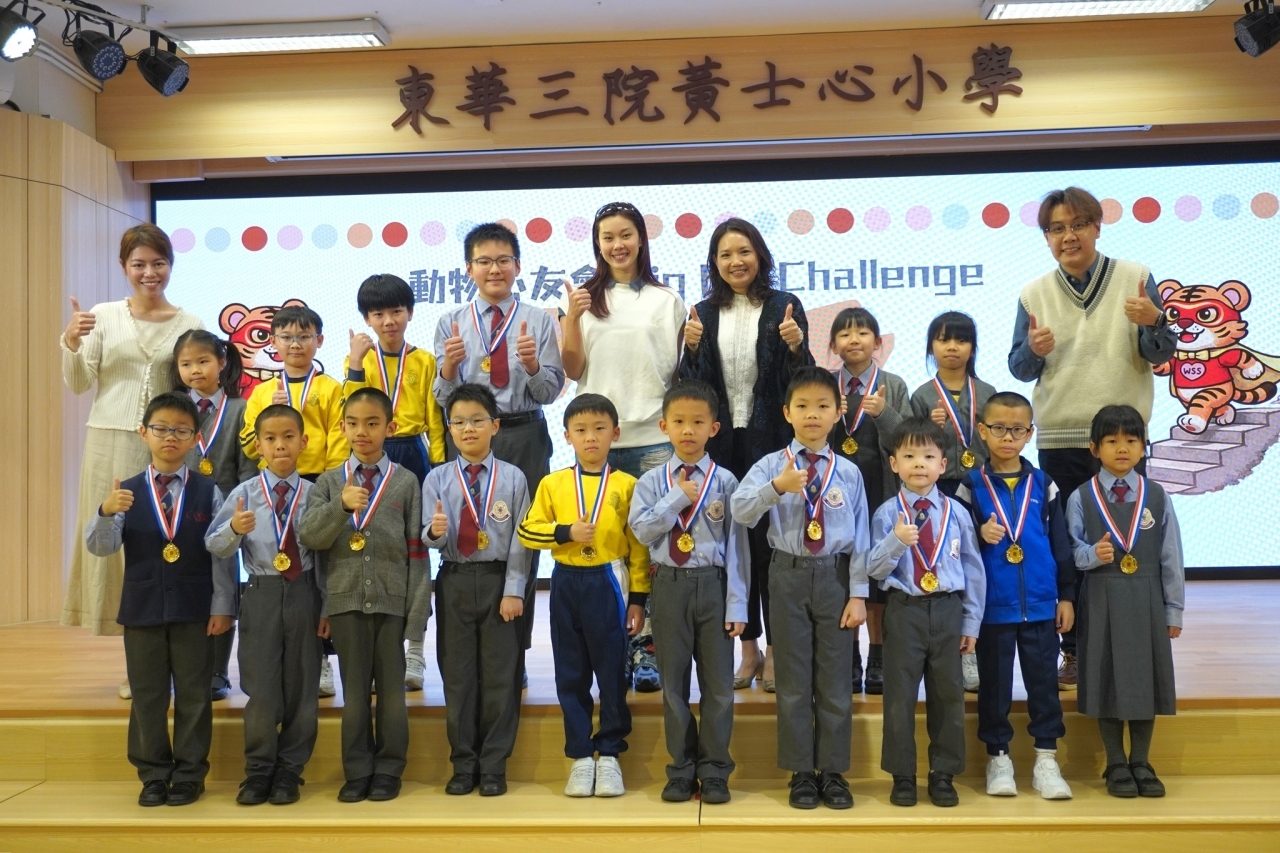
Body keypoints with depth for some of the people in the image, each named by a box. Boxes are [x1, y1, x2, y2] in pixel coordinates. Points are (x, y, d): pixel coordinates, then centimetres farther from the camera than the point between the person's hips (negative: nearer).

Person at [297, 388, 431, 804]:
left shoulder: (406, 482, 0)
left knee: (391, 689, 8)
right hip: (346, 601, 1)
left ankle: (388, 771, 20)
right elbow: (308, 537, -5)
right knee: (355, 691, 10)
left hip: (392, 601, -1)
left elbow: (417, 552, -2)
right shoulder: (328, 482, 5)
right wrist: (341, 505, -22)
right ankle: (357, 772, 21)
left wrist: (417, 612, -6)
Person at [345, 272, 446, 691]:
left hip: (413, 456, 0)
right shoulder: (359, 359, 7)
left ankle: (414, 652, 12)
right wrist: (356, 362, -14)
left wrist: (439, 466, -5)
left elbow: (434, 419, 3)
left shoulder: (424, 361, 5)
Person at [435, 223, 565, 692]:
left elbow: (550, 392, 1)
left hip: (524, 437, 0)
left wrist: (532, 365, -19)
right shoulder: (450, 323, 7)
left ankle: (515, 655, 15)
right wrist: (449, 367, -16)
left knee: (523, 544, 3)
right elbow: (443, 398, 4)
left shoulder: (539, 321, 5)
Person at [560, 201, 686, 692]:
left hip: (653, 436, 0)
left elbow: (681, 370, 13)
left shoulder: (666, 300, 10)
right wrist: (571, 319, -6)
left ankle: (646, 649, 8)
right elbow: (573, 371, 4)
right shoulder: (585, 299, 11)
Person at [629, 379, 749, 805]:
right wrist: (678, 497, -13)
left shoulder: (725, 482, -1)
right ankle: (682, 769, 22)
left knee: (718, 683, 5)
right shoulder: (652, 482, 3)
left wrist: (737, 604, -6)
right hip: (670, 584, 1)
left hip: (713, 584, -1)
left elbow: (736, 544, -3)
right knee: (674, 682, 9)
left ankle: (714, 771, 19)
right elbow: (642, 530, -9)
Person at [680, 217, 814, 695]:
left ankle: (776, 649, 9)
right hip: (721, 442, 3)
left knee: (770, 540, -1)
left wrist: (796, 348, -19)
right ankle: (749, 646, 18)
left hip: (771, 440, -3)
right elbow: (692, 383, 7)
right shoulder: (705, 313, 10)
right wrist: (692, 349, -10)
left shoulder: (784, 307, 1)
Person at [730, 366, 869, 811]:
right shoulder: (772, 465, -2)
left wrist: (858, 594, -3)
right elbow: (740, 511, -17)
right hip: (789, 575, -1)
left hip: (835, 575, 1)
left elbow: (860, 535, 1)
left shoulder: (849, 472, 2)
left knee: (835, 679, 7)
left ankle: (833, 772, 21)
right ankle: (801, 772, 20)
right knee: (793, 679, 7)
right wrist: (777, 487, -34)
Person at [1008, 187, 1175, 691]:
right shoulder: (1034, 294, 5)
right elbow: (1020, 369, 6)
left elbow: (1161, 355, 0)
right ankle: (1075, 651, 19)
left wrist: (1153, 322, -20)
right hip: (1059, 439, 2)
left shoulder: (1134, 279, 0)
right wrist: (1033, 349, -15)